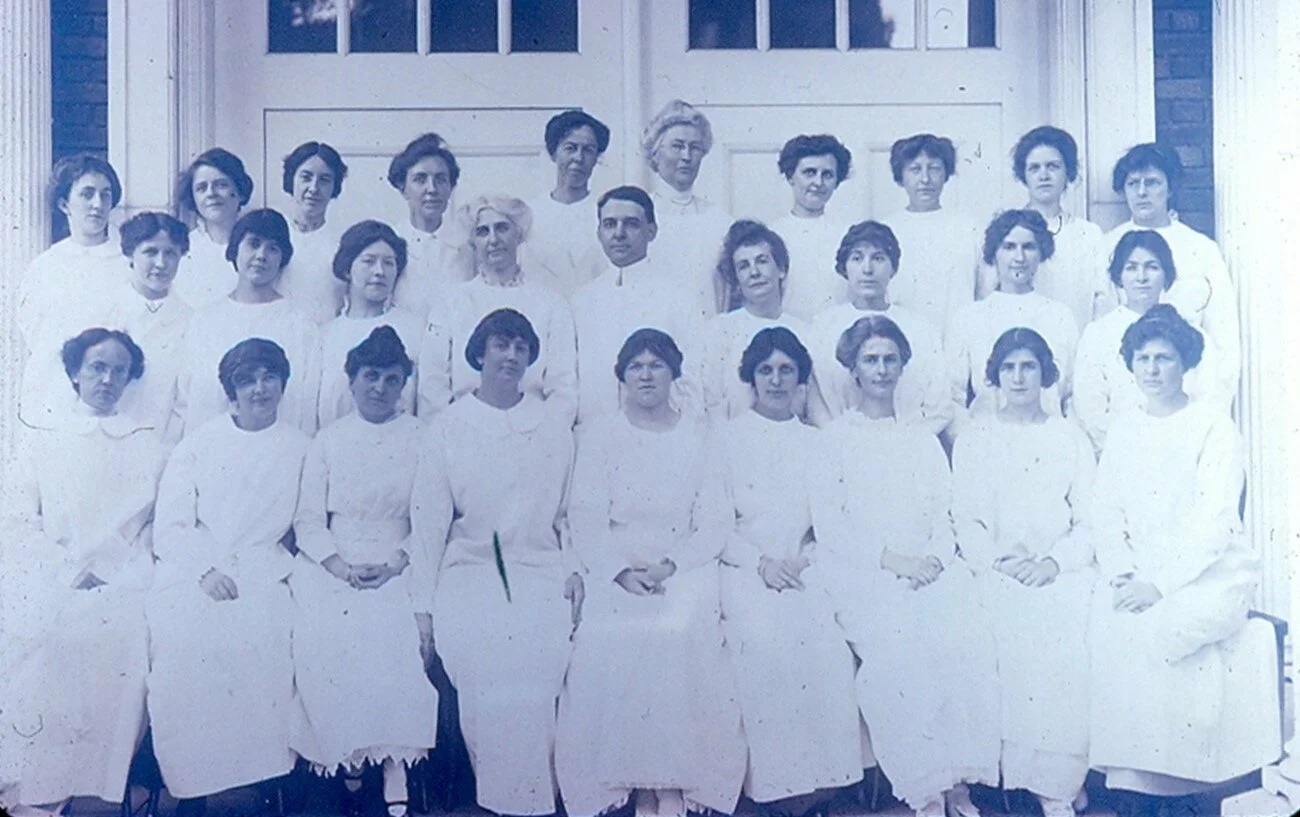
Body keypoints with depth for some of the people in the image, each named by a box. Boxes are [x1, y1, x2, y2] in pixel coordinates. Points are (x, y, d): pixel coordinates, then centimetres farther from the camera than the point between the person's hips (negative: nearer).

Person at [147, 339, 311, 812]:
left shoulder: (301, 449, 14)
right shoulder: (199, 443, 15)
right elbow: (170, 524, 7)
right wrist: (206, 571, -10)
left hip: (264, 577, -1)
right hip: (192, 572, 1)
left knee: (265, 642, -30)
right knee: (182, 640, -28)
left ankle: (270, 786, -17)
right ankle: (189, 790, -14)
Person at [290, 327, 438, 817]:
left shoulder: (421, 438, 10)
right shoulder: (328, 441, 15)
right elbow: (308, 519, 8)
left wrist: (394, 565, -11)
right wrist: (341, 567, -9)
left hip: (398, 566, -2)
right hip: (334, 564, 2)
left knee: (400, 631, -27)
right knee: (323, 633, -22)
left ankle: (395, 765, -18)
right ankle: (347, 760, -8)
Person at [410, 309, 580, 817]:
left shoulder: (554, 430, 14)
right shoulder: (448, 427, 9)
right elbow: (428, 518, 6)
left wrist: (574, 570, -1)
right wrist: (423, 604, 0)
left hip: (539, 569, 0)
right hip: (469, 568, 0)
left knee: (539, 653, -26)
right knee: (475, 654, -25)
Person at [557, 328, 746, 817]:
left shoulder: (698, 437, 12)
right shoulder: (602, 437, 12)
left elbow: (714, 524, 6)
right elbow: (585, 521, 3)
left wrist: (671, 564, -11)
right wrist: (621, 570, -14)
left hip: (684, 568, 0)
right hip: (615, 569, 0)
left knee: (680, 632, -29)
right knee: (609, 639, -28)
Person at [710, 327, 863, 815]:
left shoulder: (815, 442, 18)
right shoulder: (729, 440, 11)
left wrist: (805, 557, -6)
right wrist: (762, 563, -10)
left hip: (807, 567, 2)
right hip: (748, 568, -2)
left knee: (825, 641, -27)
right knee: (765, 641, -29)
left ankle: (821, 776, -16)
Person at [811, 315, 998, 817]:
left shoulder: (924, 442, 23)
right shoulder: (834, 440, 12)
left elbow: (943, 515, 15)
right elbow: (829, 526, 2)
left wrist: (933, 559, -7)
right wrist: (893, 559, -10)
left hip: (929, 569, 3)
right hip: (863, 573, -2)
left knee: (965, 634, -28)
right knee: (894, 644, -31)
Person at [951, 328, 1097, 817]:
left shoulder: (1071, 438, 15)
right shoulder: (973, 441, 15)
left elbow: (1091, 521, 9)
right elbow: (965, 520, 8)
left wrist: (1053, 563, -7)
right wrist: (999, 562, -9)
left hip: (1061, 573, 0)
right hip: (996, 574, 0)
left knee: (1068, 638, -23)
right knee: (1005, 641, -23)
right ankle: (1013, 771, -13)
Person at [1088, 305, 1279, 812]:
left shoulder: (1213, 428, -1)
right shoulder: (1123, 430, 15)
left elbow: (1214, 523, -10)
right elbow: (1106, 512, 8)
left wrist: (1160, 584, -19)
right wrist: (1123, 574, -10)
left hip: (1209, 575, -4)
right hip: (1140, 575, 4)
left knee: (1164, 626, -31)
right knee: (1109, 623, -24)